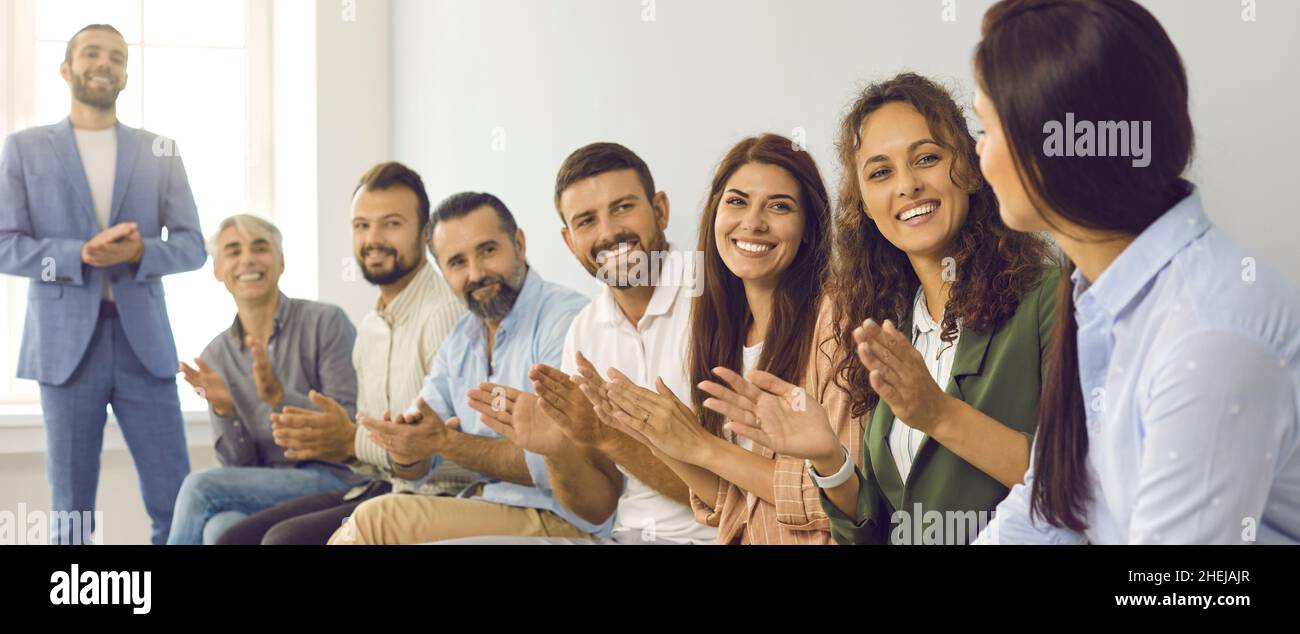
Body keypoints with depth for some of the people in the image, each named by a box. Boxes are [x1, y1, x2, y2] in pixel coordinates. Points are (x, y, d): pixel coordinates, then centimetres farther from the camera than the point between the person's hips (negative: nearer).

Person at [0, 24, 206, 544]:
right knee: (72, 512, 4)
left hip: (143, 343, 1)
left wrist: (139, 251, -15)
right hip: (67, 345, -1)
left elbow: (191, 246, 5)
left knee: (175, 503, -1)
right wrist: (81, 254, -16)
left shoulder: (160, 151, 11)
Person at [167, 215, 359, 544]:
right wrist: (224, 410, -11)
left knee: (200, 486, -23)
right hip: (266, 490, 4)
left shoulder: (325, 322, -2)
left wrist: (279, 396, -23)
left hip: (334, 482, -3)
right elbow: (239, 465, 8)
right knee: (222, 529, -33)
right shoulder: (215, 356, 12)